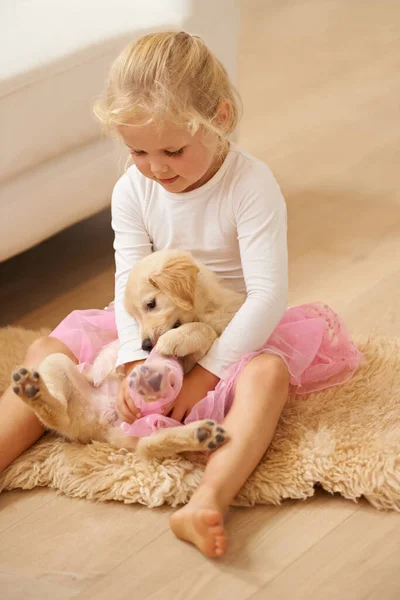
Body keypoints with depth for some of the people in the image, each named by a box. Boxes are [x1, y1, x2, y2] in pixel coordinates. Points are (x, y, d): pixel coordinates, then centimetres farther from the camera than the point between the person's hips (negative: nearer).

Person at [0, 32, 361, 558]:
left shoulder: (252, 187, -21)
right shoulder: (133, 189, -7)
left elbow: (268, 294, -25)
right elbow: (131, 282, -10)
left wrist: (205, 373, -28)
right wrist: (134, 363, -27)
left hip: (232, 332, -5)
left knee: (268, 373, -37)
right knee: (48, 352, -11)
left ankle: (208, 501, -59)